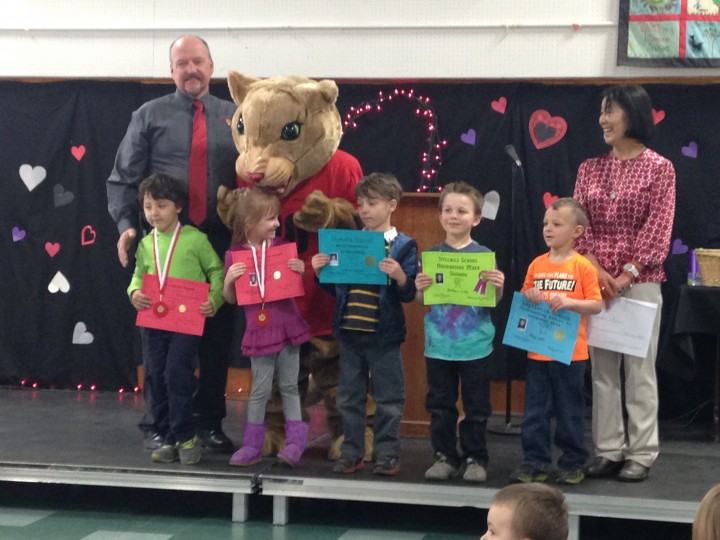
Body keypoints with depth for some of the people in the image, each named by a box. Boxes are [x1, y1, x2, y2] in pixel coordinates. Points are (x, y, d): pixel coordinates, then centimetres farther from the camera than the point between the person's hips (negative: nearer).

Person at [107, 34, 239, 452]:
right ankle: (159, 425, 12)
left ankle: (210, 422, 18)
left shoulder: (235, 117, 8)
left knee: (218, 335, 6)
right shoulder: (150, 116, 5)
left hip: (221, 242, 2)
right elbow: (123, 179, 4)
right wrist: (127, 224, -10)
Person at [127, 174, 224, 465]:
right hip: (153, 320, 5)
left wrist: (214, 300, -14)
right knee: (156, 378, 6)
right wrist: (134, 292, -3)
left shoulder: (195, 239, -5)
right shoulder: (146, 243, 9)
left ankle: (185, 436, 0)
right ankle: (169, 437, 18)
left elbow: (216, 271, 1)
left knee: (177, 375, -13)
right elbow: (139, 275, 18)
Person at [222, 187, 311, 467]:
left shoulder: (283, 247, 1)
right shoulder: (235, 255, -4)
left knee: (289, 386, 7)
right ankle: (252, 446, 13)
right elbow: (231, 299, 4)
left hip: (287, 326, 1)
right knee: (260, 390, 4)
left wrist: (301, 271, -10)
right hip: (259, 330, -1)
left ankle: (295, 442, 12)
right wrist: (228, 280, -15)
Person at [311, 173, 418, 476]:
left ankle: (387, 453, 13)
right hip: (349, 331, 4)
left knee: (388, 398, 4)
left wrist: (400, 276, -26)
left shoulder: (403, 246, -4)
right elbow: (334, 288, 13)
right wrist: (320, 271, -5)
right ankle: (351, 452, 20)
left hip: (384, 334, -4)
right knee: (349, 396, 11)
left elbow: (408, 294, -7)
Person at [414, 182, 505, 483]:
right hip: (439, 343, 2)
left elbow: (494, 301, 1)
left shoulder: (484, 256, -2)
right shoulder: (431, 255, 3)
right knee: (440, 404, 9)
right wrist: (420, 288, -13)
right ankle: (445, 456, 20)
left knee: (476, 406, 6)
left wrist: (498, 286, -20)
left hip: (475, 345, -2)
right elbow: (421, 300, 8)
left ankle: (475, 458, 17)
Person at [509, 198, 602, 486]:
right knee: (535, 409, 7)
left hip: (570, 352, -4)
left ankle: (573, 463, 17)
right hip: (538, 351, 4)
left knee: (570, 410, 6)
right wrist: (528, 298, -7)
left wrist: (569, 302, -22)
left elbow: (597, 305, -8)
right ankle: (535, 462, 13)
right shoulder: (537, 265, 7)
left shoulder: (582, 266, -5)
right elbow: (523, 301, 15)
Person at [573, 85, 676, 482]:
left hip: (640, 282, -4)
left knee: (639, 369, 0)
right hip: (596, 280, 4)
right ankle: (608, 450, 14)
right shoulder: (590, 169, 10)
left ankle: (641, 454, 7)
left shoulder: (659, 168, -2)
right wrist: (595, 269, -11)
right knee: (601, 369, 7)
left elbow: (658, 230, -8)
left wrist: (627, 275, -16)